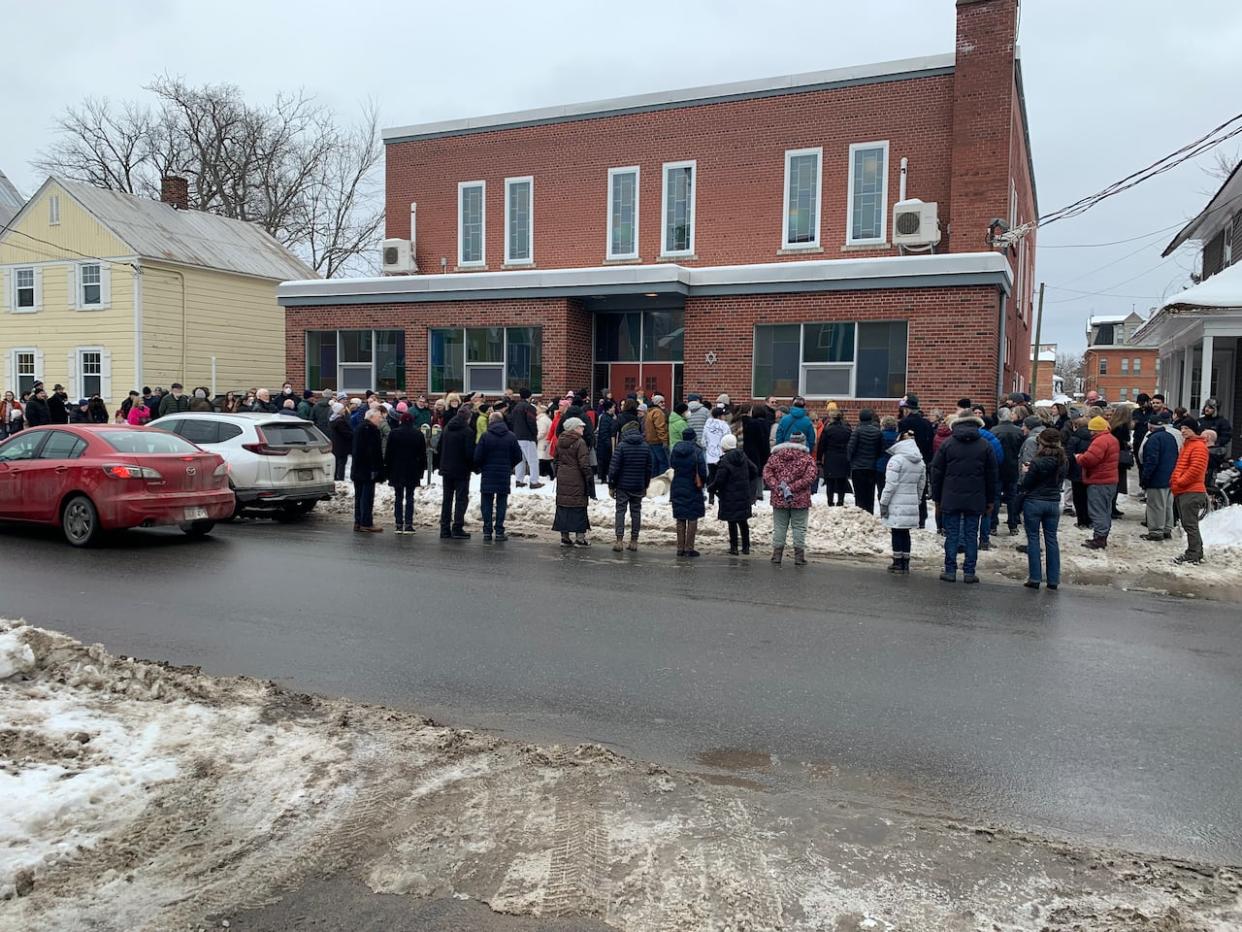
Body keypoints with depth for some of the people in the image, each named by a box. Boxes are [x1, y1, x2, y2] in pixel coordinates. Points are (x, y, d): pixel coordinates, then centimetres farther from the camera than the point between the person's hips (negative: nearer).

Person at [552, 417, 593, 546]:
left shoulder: (560, 441, 8)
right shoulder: (580, 442, -14)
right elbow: (585, 465, -15)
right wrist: (590, 480, -8)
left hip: (562, 479, 6)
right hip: (577, 481, -6)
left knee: (563, 507, 10)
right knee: (579, 508, 1)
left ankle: (564, 537, 12)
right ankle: (580, 537, 3)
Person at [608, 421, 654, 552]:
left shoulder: (621, 446, -10)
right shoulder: (646, 447, 4)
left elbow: (614, 467, -11)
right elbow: (650, 468, 8)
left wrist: (611, 485, -2)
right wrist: (645, 485, 16)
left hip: (623, 486, -3)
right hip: (639, 487, 3)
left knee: (620, 511, 2)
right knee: (636, 511, 9)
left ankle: (619, 540, -5)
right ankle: (634, 541, 11)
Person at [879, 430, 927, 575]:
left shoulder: (896, 460, -14)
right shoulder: (921, 462, 9)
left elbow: (890, 485, -15)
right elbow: (921, 485, 14)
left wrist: (883, 503, -9)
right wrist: (917, 500, 23)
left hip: (897, 504, -6)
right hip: (912, 503, 7)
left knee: (897, 533, 1)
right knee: (905, 533, 13)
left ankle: (898, 564, 4)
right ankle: (905, 564, 15)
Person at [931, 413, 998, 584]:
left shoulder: (947, 443, 0)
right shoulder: (985, 446, 3)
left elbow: (936, 472, 2)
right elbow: (993, 475, 6)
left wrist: (937, 499, 9)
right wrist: (991, 501, 13)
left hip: (951, 499, -1)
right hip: (975, 500, 1)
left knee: (951, 535, 5)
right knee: (971, 536, 6)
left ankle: (950, 571, 7)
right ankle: (969, 572, 8)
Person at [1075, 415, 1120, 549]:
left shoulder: (1100, 441, -20)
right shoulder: (1112, 439, 15)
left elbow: (1089, 459, -27)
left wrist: (1078, 457, -6)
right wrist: (1083, 456, 9)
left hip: (1099, 482, -11)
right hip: (1110, 481, 11)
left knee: (1097, 511, -6)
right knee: (1106, 510, 15)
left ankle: (1099, 538, -4)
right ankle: (1103, 537, 23)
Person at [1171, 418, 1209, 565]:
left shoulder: (1199, 446, -11)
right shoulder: (1186, 444, 20)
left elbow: (1195, 470, -20)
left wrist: (1180, 482, -14)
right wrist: (1174, 481, 11)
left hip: (1191, 492, -10)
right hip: (1182, 491, 10)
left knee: (1190, 524, -8)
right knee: (1188, 524, 14)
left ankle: (1193, 556, -5)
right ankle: (1197, 553, 21)